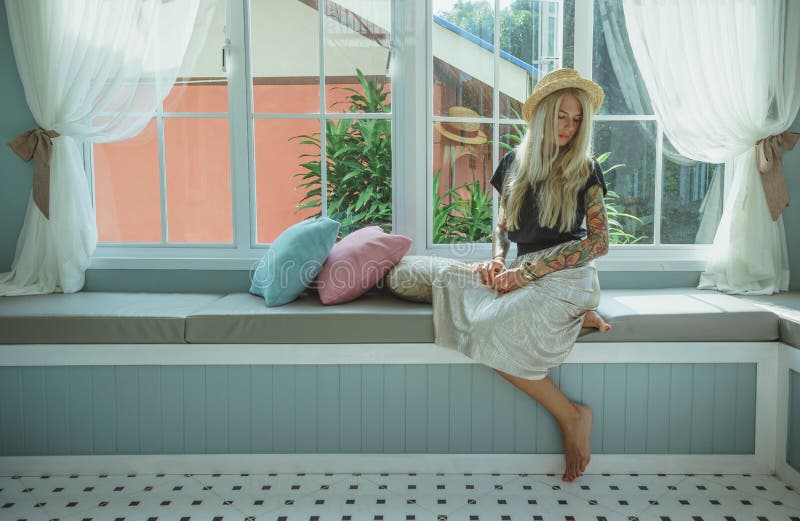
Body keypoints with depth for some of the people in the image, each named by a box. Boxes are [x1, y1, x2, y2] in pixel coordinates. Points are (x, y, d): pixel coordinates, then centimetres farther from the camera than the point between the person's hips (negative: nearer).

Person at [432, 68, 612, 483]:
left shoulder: (584, 170, 0)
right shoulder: (515, 162, 13)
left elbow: (599, 242, -5)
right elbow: (503, 224, 20)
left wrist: (528, 272, -13)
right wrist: (497, 261, -5)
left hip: (566, 275, -6)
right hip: (525, 273, 6)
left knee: (492, 332, -27)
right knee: (449, 278, -18)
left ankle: (572, 415, -11)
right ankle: (575, 315, -14)